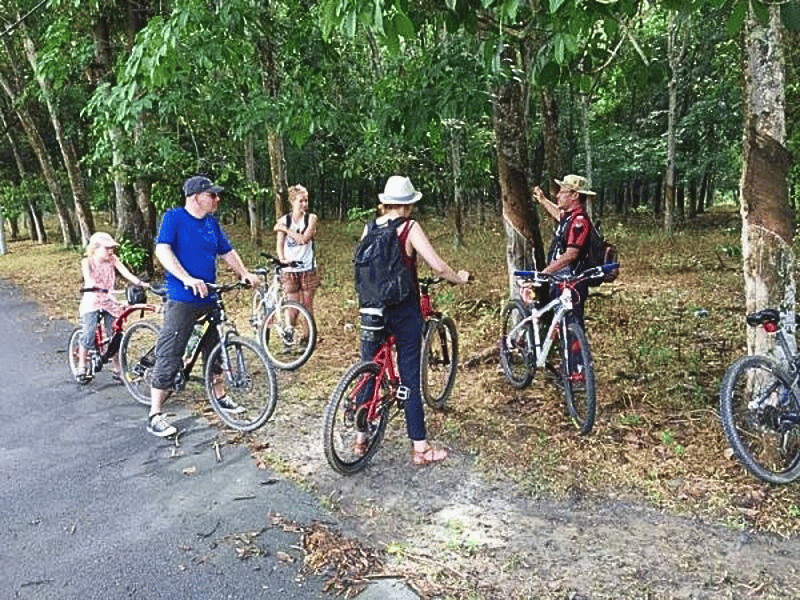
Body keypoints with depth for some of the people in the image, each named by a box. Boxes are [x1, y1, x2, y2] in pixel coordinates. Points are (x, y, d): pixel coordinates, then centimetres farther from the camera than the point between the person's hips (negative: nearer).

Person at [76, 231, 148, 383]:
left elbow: (126, 273, -10)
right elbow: (88, 278, -22)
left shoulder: (113, 260, 2)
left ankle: (116, 370, 14)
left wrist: (141, 283, -28)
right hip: (92, 302, -2)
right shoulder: (87, 261, -4)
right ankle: (81, 368, 3)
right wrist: (102, 289, -41)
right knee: (88, 335, -14)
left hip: (109, 302, 3)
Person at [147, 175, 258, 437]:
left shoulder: (211, 222, 12)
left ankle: (220, 396, 35)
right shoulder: (174, 217, -7)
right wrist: (187, 279, -30)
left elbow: (227, 251, 18)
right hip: (182, 300, -7)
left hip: (209, 298, 7)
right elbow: (162, 250, -19)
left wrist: (245, 273, 3)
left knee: (215, 348, 17)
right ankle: (155, 415, 2)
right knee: (169, 355, -5)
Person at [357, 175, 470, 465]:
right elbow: (439, 267, -16)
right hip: (403, 309, -4)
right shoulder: (410, 228, -10)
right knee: (409, 376, 1)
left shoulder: (370, 227, 3)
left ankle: (361, 437, 26)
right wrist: (460, 278, 3)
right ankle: (420, 447, 9)